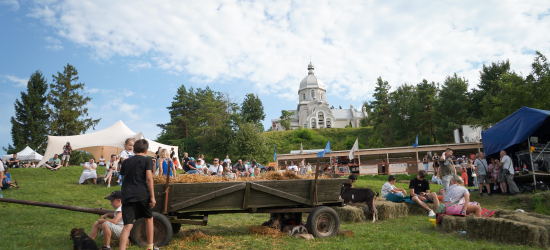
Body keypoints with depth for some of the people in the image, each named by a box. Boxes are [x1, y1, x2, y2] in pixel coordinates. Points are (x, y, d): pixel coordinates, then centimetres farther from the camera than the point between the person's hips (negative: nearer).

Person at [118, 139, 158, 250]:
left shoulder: (126, 161, 18)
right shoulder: (147, 160, 4)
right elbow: (149, 178, -7)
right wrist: (152, 197, -6)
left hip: (127, 195, 3)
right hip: (141, 194, -3)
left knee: (128, 225, -1)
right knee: (149, 219, 18)